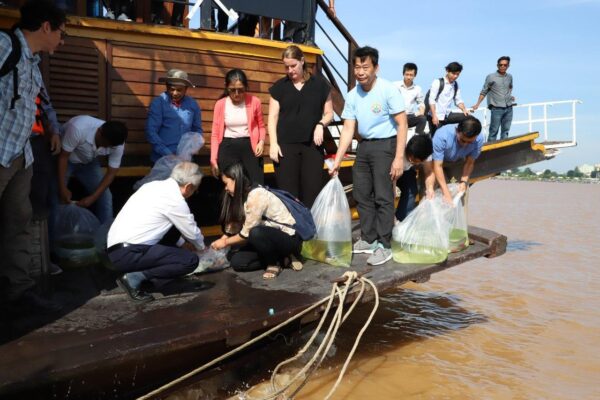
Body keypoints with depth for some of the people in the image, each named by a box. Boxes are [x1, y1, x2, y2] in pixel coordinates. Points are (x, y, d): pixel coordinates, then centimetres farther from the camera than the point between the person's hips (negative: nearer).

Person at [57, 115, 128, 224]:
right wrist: (62, 187, -30)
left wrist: (93, 197, -26)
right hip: (66, 161, -3)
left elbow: (111, 173, -18)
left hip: (88, 163, 3)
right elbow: (63, 156, -28)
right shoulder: (79, 127, -40)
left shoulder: (117, 144, -27)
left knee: (105, 197, -5)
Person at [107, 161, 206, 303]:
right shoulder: (175, 200, -11)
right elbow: (193, 234, 3)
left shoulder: (155, 186, 13)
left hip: (115, 249, 9)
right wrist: (201, 247, 25)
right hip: (128, 254, -9)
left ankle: (136, 272, 8)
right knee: (190, 260, -12)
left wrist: (182, 243, 37)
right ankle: (135, 277, -11)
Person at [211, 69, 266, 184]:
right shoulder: (220, 104, -1)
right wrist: (213, 159, -2)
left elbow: (261, 126, 11)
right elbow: (215, 134, 3)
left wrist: (261, 141, -9)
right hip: (228, 148, 0)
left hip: (250, 146, 0)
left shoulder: (254, 102, -1)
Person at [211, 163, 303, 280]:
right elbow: (233, 227, 6)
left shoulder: (256, 195, -23)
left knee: (256, 233, -37)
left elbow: (247, 234, -21)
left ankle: (274, 263, -9)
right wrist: (219, 242, -1)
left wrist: (225, 242, -9)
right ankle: (283, 259, 4)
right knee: (236, 261, -6)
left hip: (290, 239, -9)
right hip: (269, 237, 9)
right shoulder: (242, 197, 6)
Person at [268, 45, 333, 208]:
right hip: (286, 145, 0)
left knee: (313, 190, -1)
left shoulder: (320, 84, 7)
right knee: (287, 192, -1)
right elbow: (273, 117, 6)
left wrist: (321, 124, -9)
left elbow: (329, 113, 12)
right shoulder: (279, 87, 8)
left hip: (312, 145, 0)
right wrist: (273, 143, -4)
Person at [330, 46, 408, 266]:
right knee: (362, 195, 12)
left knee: (383, 197, -4)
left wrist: (399, 158, -20)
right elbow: (348, 128, 4)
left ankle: (384, 246, 7)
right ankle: (368, 239, 26)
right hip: (364, 145, 7)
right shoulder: (352, 95, 2)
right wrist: (337, 160, 0)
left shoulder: (388, 90, -14)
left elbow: (402, 125, -14)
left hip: (384, 145, -6)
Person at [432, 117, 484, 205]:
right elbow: (438, 166, -36)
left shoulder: (479, 139, -30)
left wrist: (464, 181, -30)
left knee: (463, 189, -4)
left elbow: (469, 163, -16)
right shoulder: (442, 136, -41)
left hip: (457, 162, 3)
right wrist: (446, 193, -41)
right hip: (437, 161, -3)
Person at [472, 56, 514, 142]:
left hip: (509, 108, 5)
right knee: (493, 131, -3)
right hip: (497, 109, -5)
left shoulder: (510, 77, 9)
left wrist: (510, 95, 13)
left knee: (505, 131, 9)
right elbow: (484, 92, -1)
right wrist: (477, 104, -7)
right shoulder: (491, 77, -5)